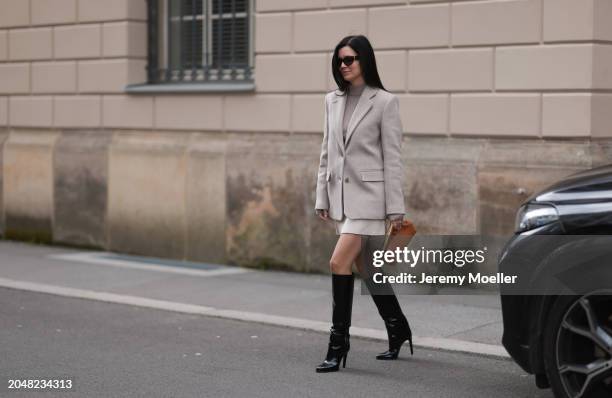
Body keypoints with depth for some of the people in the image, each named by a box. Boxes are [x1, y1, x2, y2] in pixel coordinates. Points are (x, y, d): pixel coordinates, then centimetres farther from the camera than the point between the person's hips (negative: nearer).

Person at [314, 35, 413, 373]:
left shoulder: (384, 102, -7)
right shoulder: (333, 101, 10)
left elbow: (392, 158, -8)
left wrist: (395, 209, -10)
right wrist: (322, 198, 10)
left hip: (368, 194, -7)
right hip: (340, 195, 7)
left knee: (339, 262, -16)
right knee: (364, 266, 14)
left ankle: (338, 342, -8)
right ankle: (398, 329, 32)